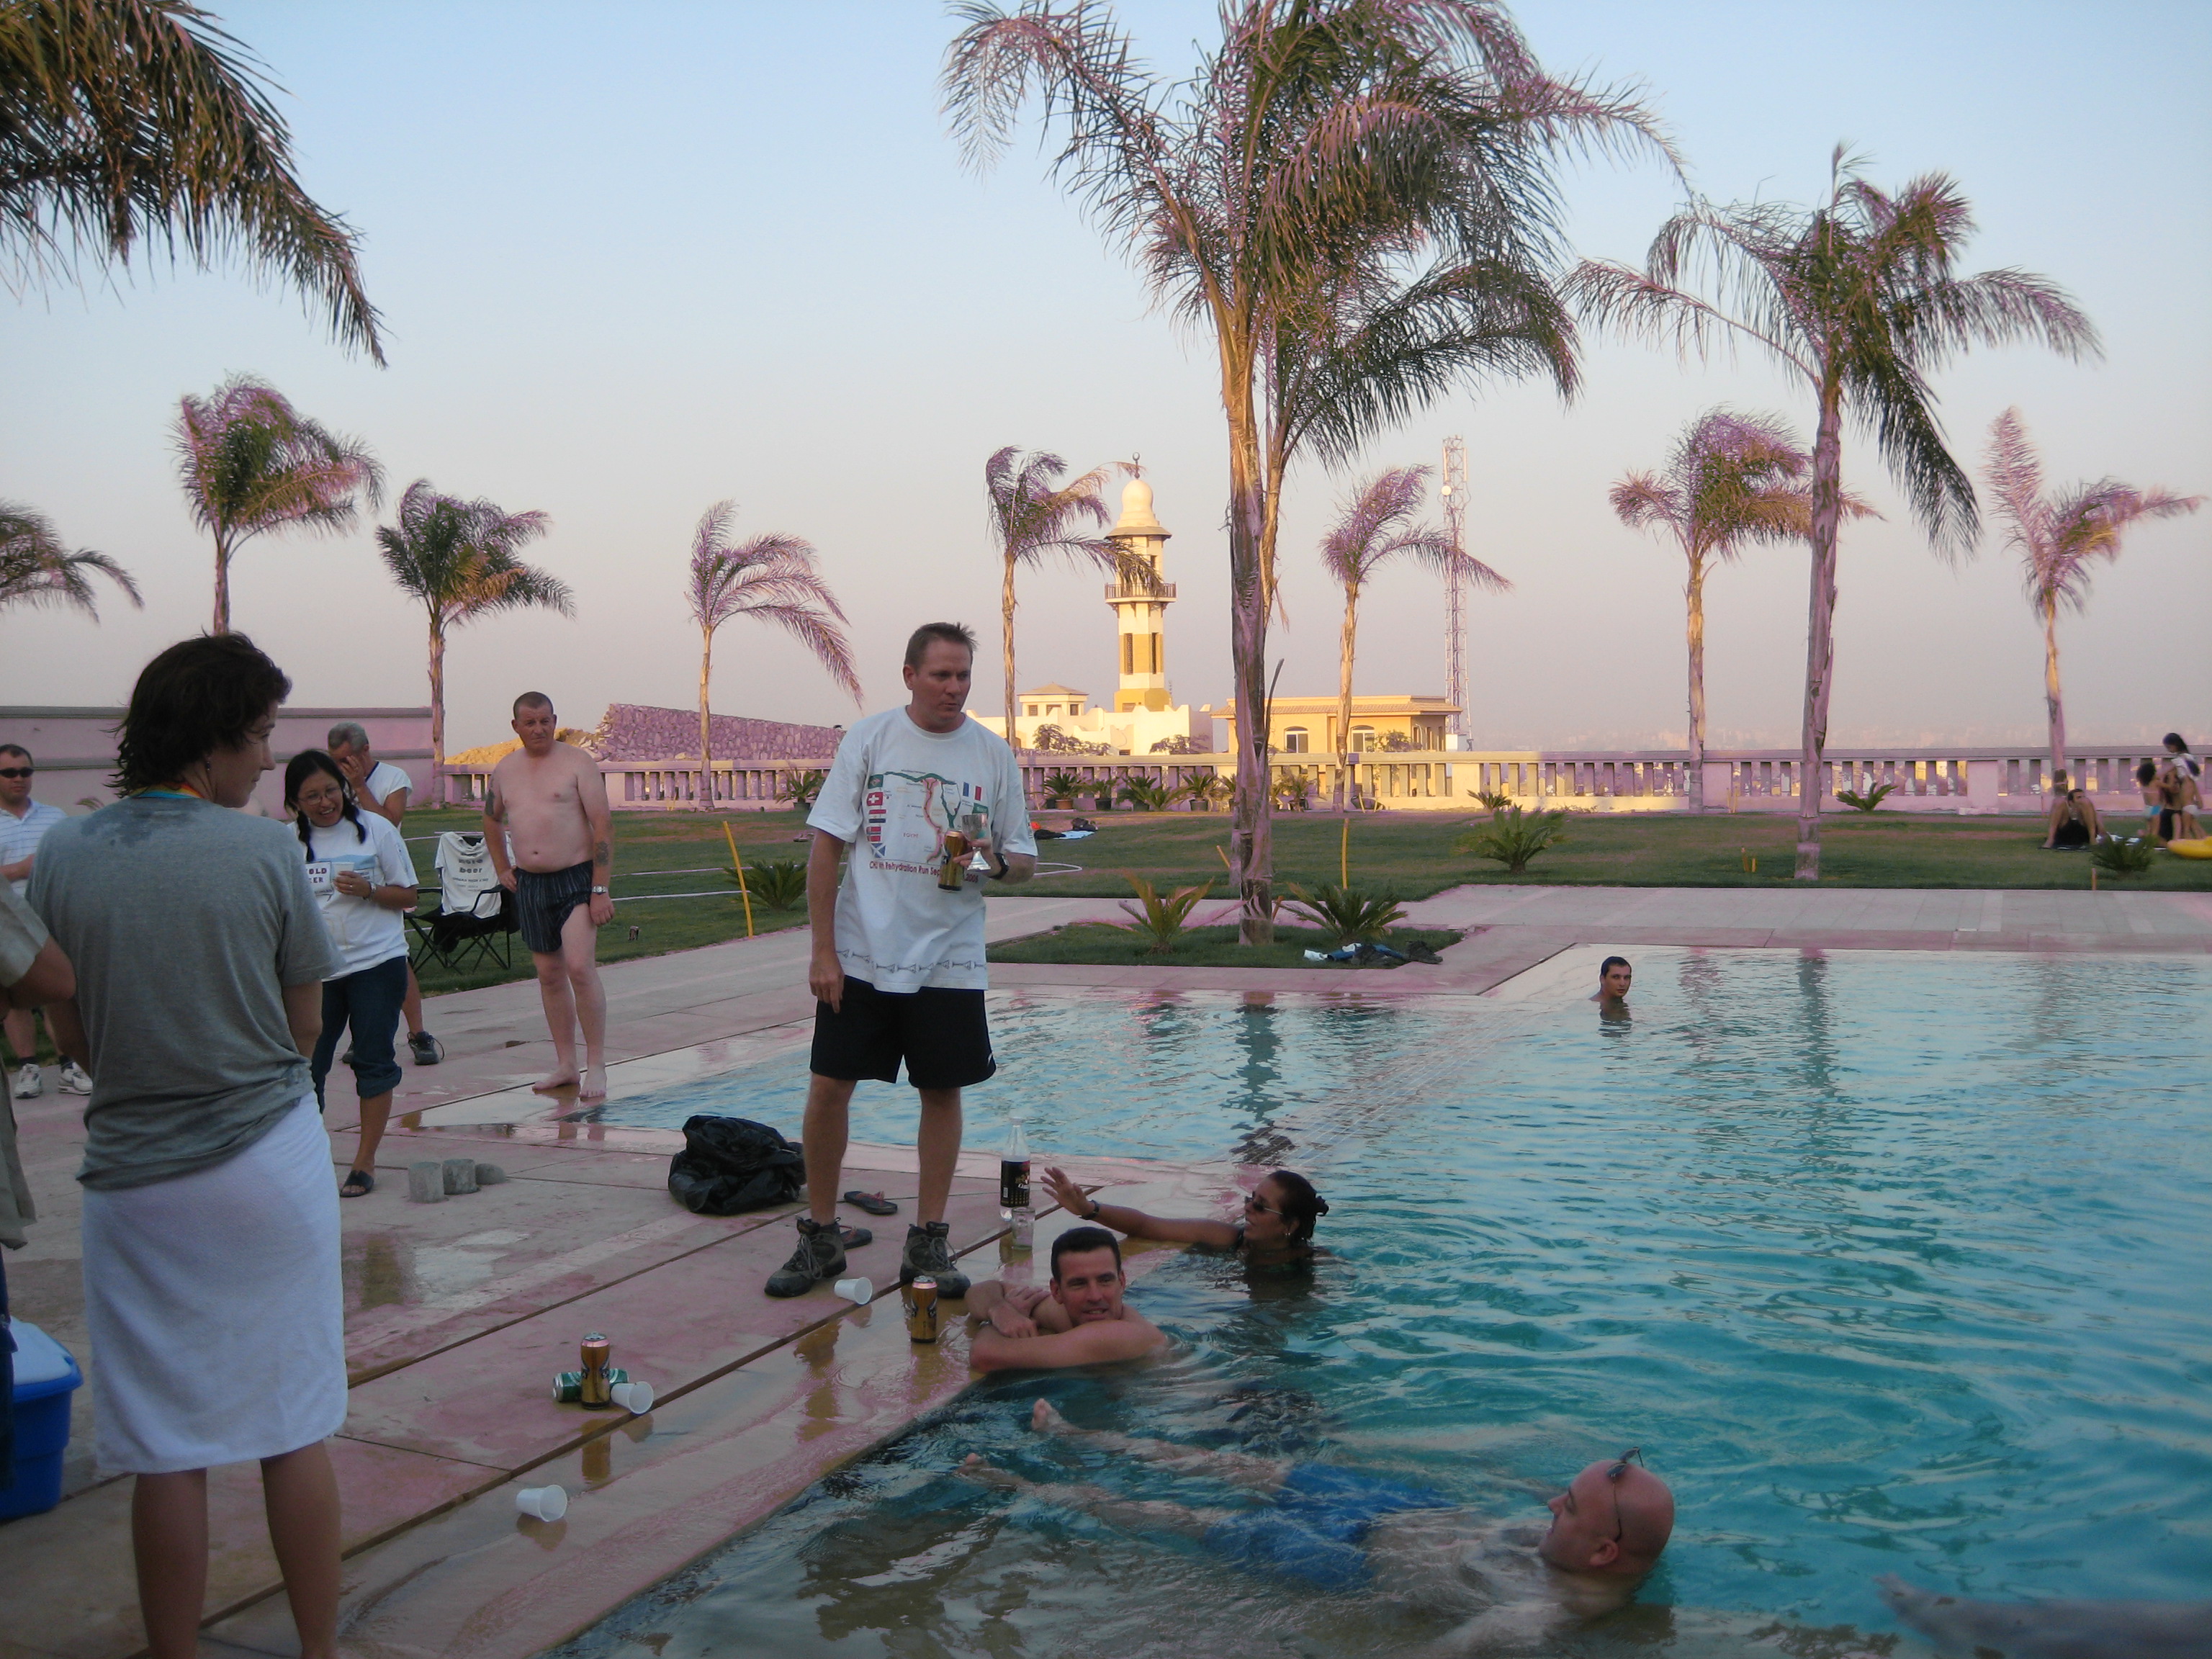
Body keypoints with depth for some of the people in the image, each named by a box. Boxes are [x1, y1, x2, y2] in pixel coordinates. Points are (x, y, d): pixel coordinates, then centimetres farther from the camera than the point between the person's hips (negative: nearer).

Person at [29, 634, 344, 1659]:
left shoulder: (63, 856, -4)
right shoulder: (263, 851, -10)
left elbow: (69, 1034, 3)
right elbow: (305, 1024, -3)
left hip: (134, 1177, 1)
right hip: (272, 1164, -1)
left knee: (167, 1454, 11)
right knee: (294, 1429, 11)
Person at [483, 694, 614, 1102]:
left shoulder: (577, 763, -6)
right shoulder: (504, 770, 10)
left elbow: (603, 826, -11)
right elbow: (492, 820, 29)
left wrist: (601, 890, -17)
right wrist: (502, 869, 19)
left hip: (576, 879, -5)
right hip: (529, 884, 5)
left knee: (580, 967, -16)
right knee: (549, 974, 9)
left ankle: (596, 1066, -9)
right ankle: (565, 1065, 17)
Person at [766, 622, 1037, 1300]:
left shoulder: (994, 754, 2)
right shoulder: (869, 738, -2)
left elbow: (1025, 862, 8)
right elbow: (826, 846, -2)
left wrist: (995, 862, -17)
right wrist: (823, 951, -7)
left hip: (949, 959, 1)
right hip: (861, 955, -1)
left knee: (942, 1091, 6)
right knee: (828, 1087, 1)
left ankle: (928, 1240, 20)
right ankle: (819, 1237, 18)